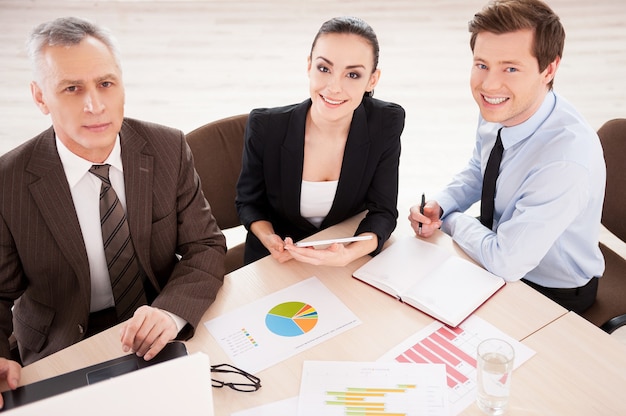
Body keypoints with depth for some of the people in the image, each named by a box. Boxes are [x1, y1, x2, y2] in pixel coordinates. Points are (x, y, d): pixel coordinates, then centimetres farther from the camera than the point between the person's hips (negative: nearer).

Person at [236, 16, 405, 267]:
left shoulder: (386, 124, -14)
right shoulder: (265, 127, -17)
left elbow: (383, 211, -9)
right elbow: (249, 202, -2)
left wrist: (349, 254, -28)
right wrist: (268, 239, -22)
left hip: (345, 262, 2)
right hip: (277, 263, -2)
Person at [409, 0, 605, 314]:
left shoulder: (568, 159, -37)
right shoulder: (497, 111, -12)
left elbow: (505, 262, -32)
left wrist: (449, 219, -15)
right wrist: (438, 207, -11)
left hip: (554, 294, -6)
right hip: (500, 256, 7)